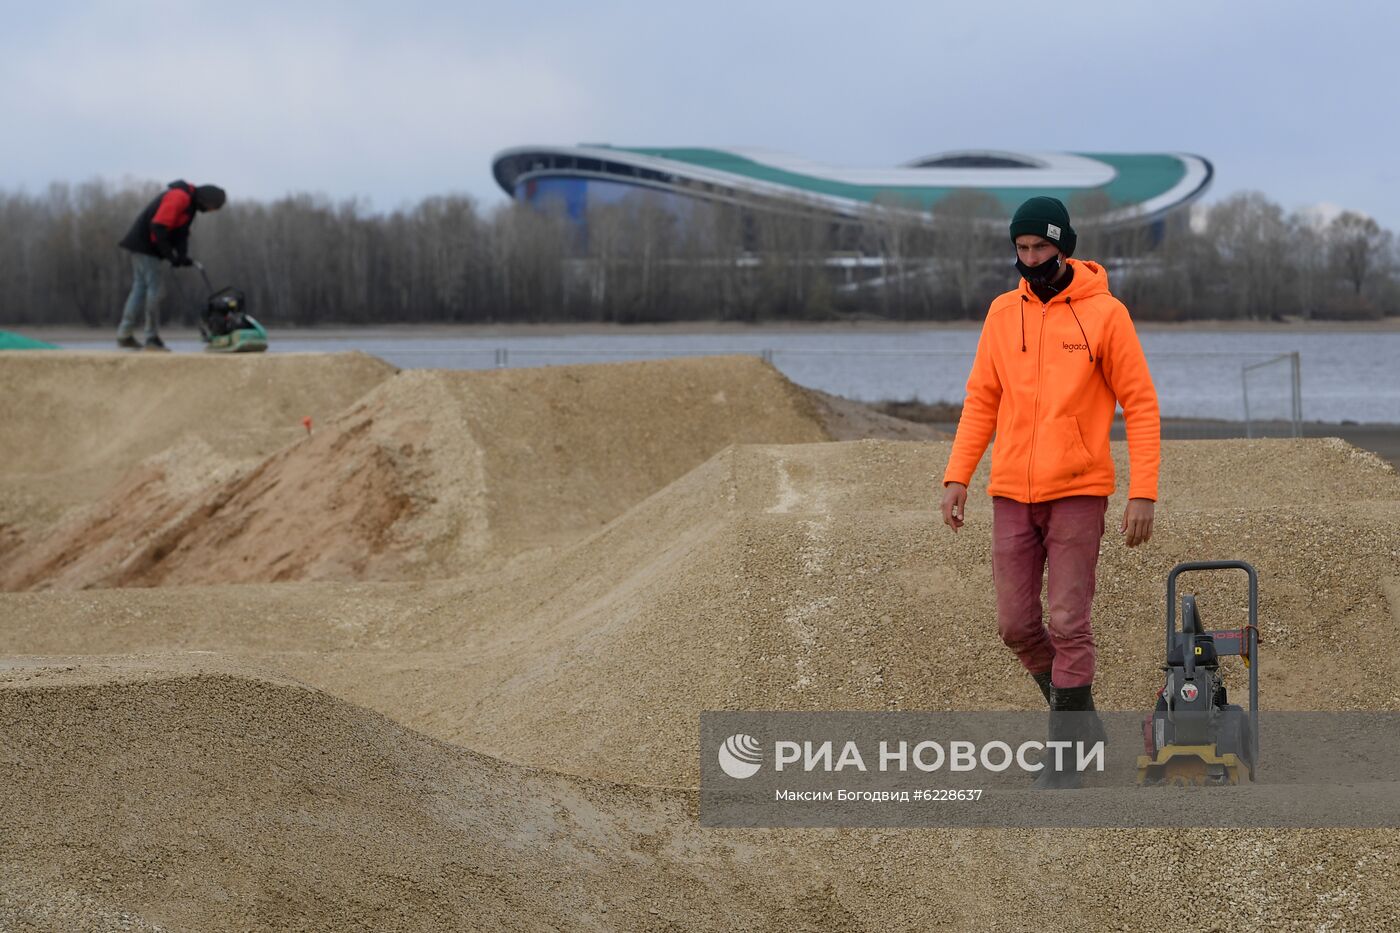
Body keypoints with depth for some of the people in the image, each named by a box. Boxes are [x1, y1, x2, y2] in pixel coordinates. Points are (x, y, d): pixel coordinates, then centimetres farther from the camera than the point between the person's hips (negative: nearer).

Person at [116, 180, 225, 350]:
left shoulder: (190, 201, 13)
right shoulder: (179, 197, -20)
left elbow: (181, 232, 15)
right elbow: (158, 227, -25)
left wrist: (182, 255, -2)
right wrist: (170, 256, -21)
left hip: (141, 245, 10)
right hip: (145, 245, -10)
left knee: (140, 288, 10)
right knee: (155, 288, -9)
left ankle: (124, 335, 11)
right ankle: (152, 338, -6)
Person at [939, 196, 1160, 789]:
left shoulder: (1104, 314, -5)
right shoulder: (1003, 313, 8)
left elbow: (1141, 405, -5)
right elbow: (981, 400, 12)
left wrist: (1143, 493, -12)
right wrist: (957, 477, 3)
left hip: (1078, 494, -4)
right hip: (1012, 494, 4)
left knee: (1068, 624, -7)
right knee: (1016, 626, 5)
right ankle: (1080, 720, 26)